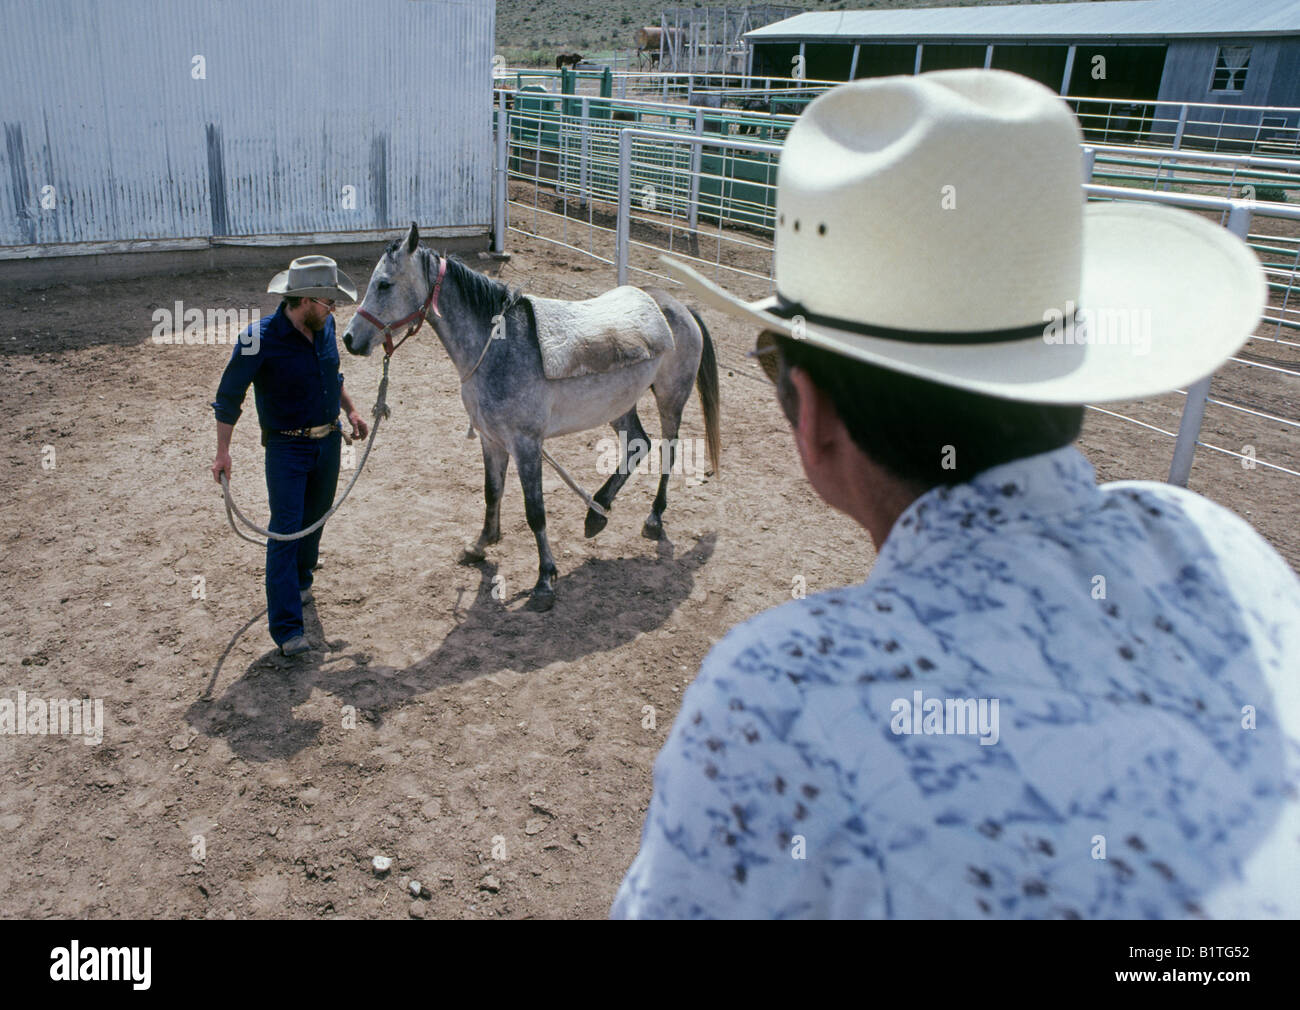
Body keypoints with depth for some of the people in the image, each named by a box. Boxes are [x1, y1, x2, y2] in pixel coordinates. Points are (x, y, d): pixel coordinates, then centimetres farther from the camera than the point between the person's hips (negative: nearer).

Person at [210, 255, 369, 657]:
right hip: (286, 447, -6)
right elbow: (228, 396, -12)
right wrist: (223, 452, -13)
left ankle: (300, 582, 43)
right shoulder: (260, 338, -20)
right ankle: (287, 628, -6)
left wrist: (351, 411, 16)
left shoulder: (325, 326, -1)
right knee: (285, 531, -7)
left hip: (329, 441, 6)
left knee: (315, 520, 18)